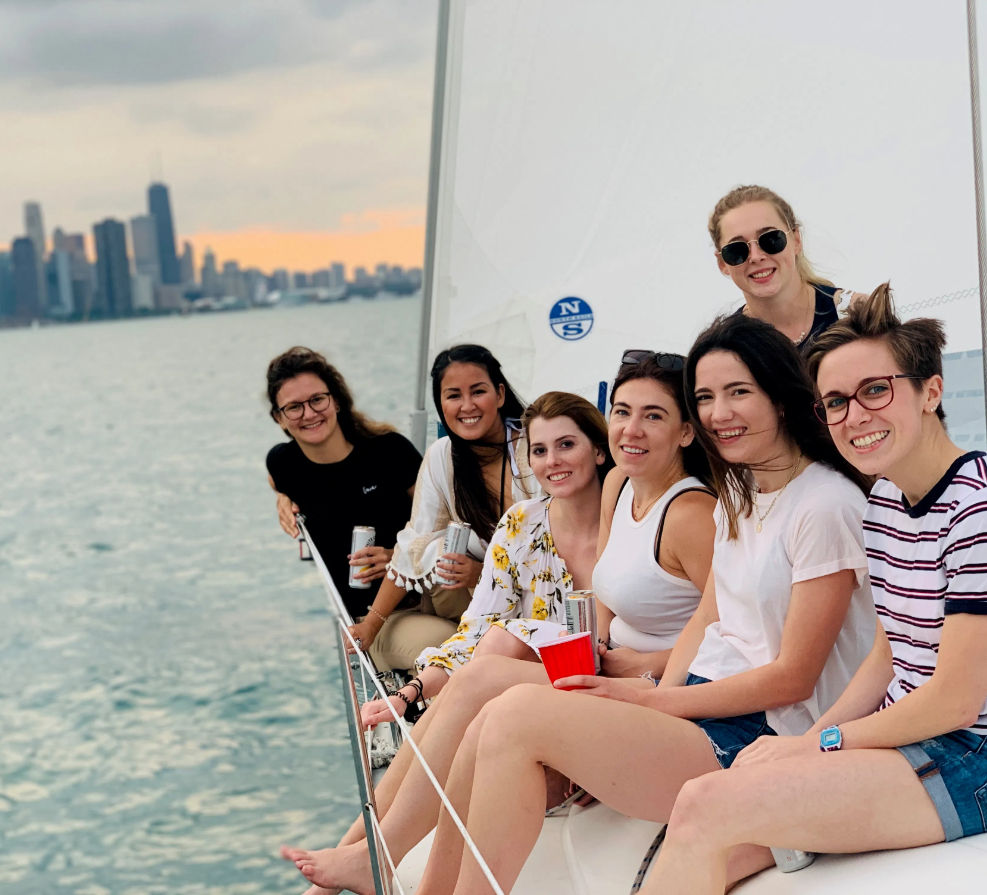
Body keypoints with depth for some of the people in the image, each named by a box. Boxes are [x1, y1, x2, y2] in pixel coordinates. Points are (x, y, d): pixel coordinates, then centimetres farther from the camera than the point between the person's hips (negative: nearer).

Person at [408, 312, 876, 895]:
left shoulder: (827, 505, -13)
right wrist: (655, 701, -2)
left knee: (519, 714, -20)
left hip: (759, 737, -8)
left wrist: (655, 701, -12)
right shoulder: (738, 495, 14)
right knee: (493, 730, -11)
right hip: (705, 702, 8)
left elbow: (793, 678, -13)